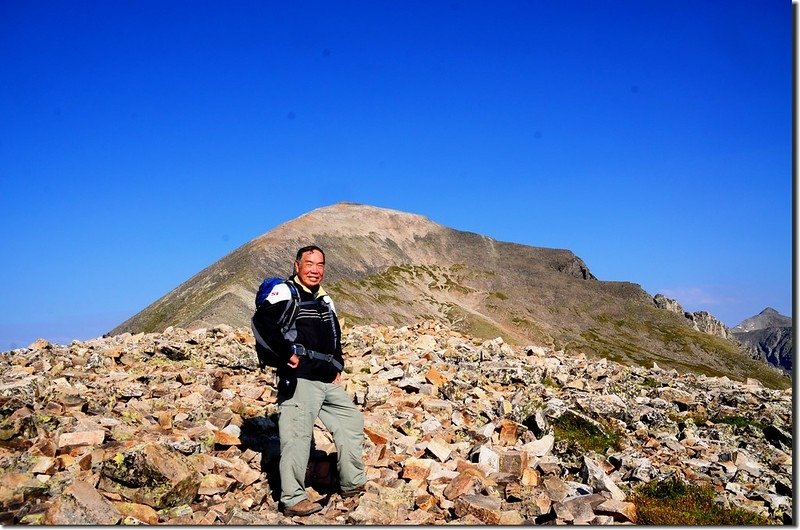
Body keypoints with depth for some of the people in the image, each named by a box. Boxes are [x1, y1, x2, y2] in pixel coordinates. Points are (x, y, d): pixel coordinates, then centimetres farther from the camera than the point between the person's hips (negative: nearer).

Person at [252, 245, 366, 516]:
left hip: (328, 382, 9)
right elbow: (262, 320, -22)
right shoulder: (285, 292, -5)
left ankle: (353, 485, 26)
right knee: (297, 436, -7)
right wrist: (286, 353, -20)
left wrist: (337, 367, 16)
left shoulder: (325, 301, 20)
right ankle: (293, 499, 4)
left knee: (352, 421, 14)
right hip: (299, 379, -9)